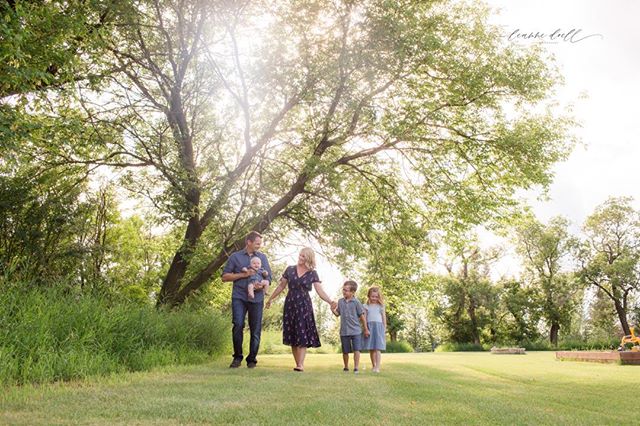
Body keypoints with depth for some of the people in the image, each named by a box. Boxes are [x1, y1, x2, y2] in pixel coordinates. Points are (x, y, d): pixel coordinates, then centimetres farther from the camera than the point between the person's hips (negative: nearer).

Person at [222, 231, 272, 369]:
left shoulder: (262, 257, 15)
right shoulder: (235, 257, 8)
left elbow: (268, 276, 12)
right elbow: (225, 276, 5)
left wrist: (263, 283, -12)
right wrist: (243, 275, -7)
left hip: (257, 297, 2)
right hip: (239, 297, -2)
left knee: (255, 329, 1)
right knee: (238, 325, -15)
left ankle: (252, 359, 12)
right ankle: (237, 357, 0)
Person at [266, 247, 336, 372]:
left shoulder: (312, 274, 1)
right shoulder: (290, 269, 6)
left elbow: (320, 290, -6)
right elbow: (281, 286, 15)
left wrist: (330, 301, -21)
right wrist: (271, 299, 18)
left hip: (304, 305, -2)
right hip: (290, 304, 2)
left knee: (302, 335, -10)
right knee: (292, 336, 1)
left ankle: (301, 364, -13)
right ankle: (297, 364, 6)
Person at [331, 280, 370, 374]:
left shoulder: (356, 302, -5)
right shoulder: (340, 301, 5)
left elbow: (362, 315, 0)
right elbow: (338, 314, 13)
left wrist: (366, 329, 3)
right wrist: (333, 310, -10)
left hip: (356, 331, -3)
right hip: (344, 331, 3)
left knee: (356, 349, -9)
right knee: (345, 351, 11)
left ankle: (356, 368, -1)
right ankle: (346, 367, 28)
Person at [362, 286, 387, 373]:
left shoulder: (380, 306, 7)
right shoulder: (366, 306, 9)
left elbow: (384, 317, 9)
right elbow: (364, 318, 6)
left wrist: (384, 329, 6)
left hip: (378, 326, -2)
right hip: (369, 327, 2)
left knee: (377, 348, -9)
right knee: (371, 349, 5)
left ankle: (377, 367, -12)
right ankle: (373, 366, 17)